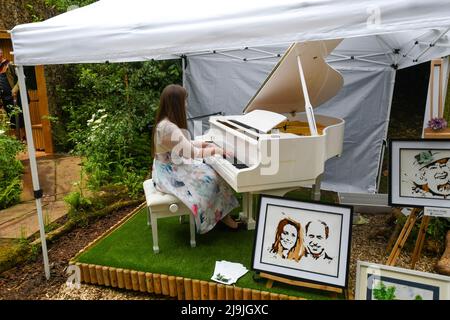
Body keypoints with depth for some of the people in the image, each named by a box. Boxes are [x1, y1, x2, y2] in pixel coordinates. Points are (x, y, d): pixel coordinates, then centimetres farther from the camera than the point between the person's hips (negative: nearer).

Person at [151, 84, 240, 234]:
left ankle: (222, 213, 11)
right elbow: (191, 153, -27)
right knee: (209, 180, -14)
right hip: (170, 173, -10)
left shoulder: (168, 123, 4)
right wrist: (215, 150, -16)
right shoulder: (168, 127, -29)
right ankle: (219, 215, 8)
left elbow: (185, 144, 17)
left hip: (174, 167, 10)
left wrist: (205, 144, 10)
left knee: (213, 173, 6)